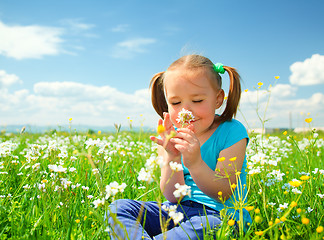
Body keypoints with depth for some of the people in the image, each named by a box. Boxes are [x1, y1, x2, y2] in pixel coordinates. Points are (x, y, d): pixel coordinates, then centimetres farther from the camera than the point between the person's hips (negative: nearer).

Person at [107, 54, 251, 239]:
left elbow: (224, 194, -15)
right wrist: (172, 157, -24)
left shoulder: (232, 132, -9)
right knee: (119, 208, -14)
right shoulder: (171, 137, 0)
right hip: (177, 211, 4)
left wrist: (195, 163, -33)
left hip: (221, 215, -3)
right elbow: (174, 197, -6)